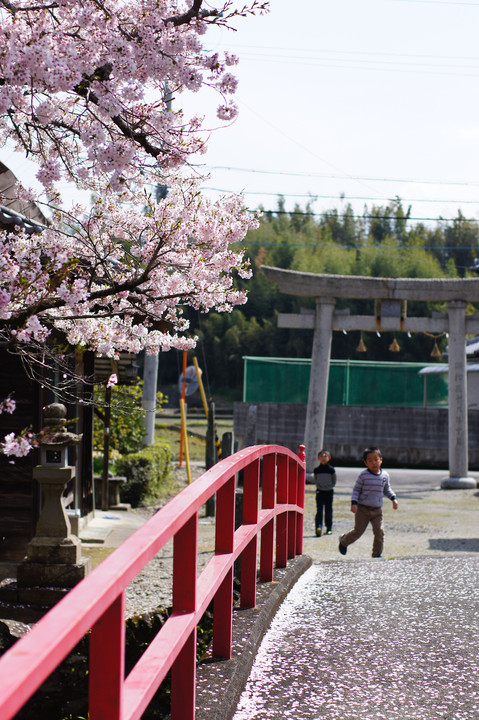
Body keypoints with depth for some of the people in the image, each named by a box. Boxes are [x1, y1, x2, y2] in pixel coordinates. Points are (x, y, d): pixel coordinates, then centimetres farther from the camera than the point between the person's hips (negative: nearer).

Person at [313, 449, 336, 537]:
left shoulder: (331, 469, -3)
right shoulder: (316, 470, 0)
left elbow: (334, 482, 8)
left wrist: (329, 487, 1)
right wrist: (319, 487, 4)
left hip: (329, 492, 0)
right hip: (320, 492, 0)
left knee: (328, 511, 7)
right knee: (319, 511, -9)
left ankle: (329, 528, 18)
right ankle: (318, 527, -17)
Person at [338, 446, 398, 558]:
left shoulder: (385, 475, 4)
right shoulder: (363, 475, -9)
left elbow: (387, 489, 20)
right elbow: (356, 490, -2)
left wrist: (394, 498, 7)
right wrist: (354, 503, -13)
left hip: (377, 510, 3)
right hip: (363, 509, -3)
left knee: (379, 531, -7)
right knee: (358, 531, 2)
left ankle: (377, 553, 8)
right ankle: (343, 541, 30)